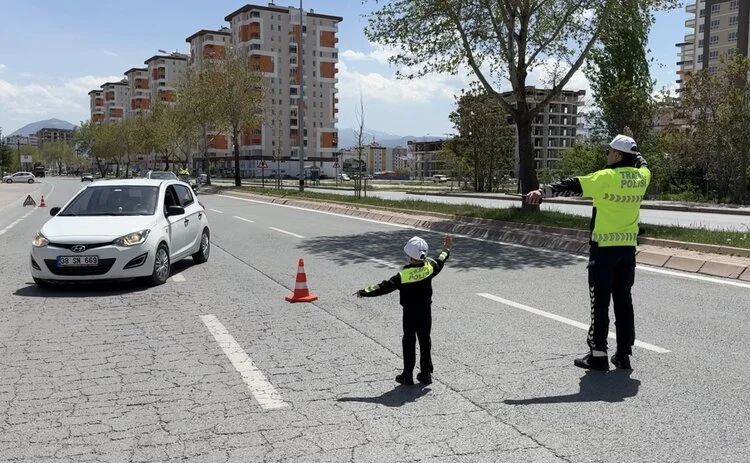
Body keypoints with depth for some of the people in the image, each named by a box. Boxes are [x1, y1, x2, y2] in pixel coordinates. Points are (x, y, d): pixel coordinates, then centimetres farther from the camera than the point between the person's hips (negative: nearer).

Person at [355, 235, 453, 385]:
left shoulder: (403, 275, -21)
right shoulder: (430, 267, -9)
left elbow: (385, 287, -21)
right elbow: (439, 262, 13)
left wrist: (365, 292, -14)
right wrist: (446, 249, 31)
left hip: (410, 313, -4)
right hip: (426, 312, 4)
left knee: (408, 342, 7)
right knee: (425, 341, 13)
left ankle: (408, 375, 12)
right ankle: (426, 374, 20)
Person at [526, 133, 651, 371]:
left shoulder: (606, 177, -14)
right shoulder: (642, 177, 5)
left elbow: (572, 185, -19)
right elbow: (643, 164, 28)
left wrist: (543, 191, -19)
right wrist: (633, 150, 42)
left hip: (604, 247, -6)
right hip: (628, 247, 6)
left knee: (600, 302, 0)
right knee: (623, 300, 12)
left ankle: (598, 354, 5)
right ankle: (624, 354, 17)